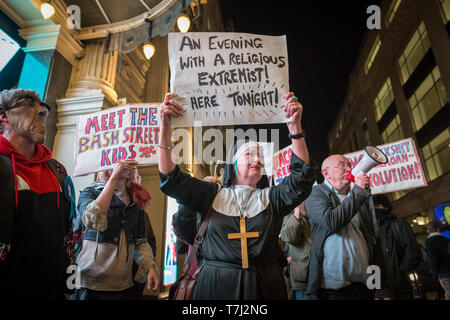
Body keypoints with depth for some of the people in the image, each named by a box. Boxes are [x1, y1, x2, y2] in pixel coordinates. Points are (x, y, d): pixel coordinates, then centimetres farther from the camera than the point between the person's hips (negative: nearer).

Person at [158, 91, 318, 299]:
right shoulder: (213, 195, 2)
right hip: (215, 285, -1)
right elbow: (171, 179, -6)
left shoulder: (271, 198, 4)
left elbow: (301, 179, -11)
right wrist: (165, 124, -16)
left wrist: (295, 125, -20)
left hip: (263, 286, 1)